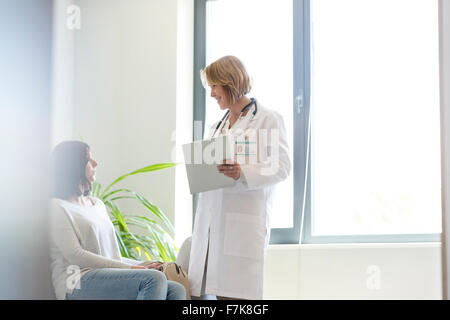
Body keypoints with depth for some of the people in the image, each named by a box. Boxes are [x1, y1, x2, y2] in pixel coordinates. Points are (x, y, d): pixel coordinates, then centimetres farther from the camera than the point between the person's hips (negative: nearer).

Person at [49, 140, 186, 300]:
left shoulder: (97, 204, 26)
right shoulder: (57, 207, 0)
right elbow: (75, 255, -11)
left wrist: (142, 265, 6)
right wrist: (129, 268, -14)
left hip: (109, 277, 8)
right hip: (78, 284, -8)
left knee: (176, 291, -17)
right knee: (154, 279, -29)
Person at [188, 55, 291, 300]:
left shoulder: (267, 119, 3)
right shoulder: (216, 127, 23)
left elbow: (281, 166, -6)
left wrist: (243, 173, -20)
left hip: (245, 221, -6)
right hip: (212, 221, 6)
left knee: (237, 291, -10)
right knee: (219, 291, 2)